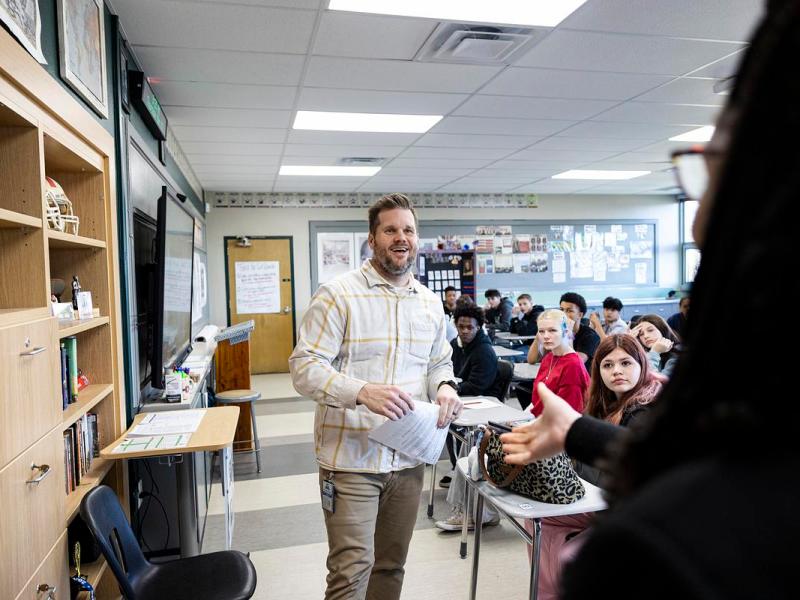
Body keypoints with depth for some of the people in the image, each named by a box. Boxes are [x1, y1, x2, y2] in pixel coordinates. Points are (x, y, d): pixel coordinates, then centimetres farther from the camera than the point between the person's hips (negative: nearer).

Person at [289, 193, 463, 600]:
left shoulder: (430, 303, 9)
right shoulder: (338, 294, -11)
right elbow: (304, 367, -15)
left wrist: (444, 387, -6)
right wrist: (362, 392, -31)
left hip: (407, 458, 6)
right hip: (351, 459, -5)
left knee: (391, 566, 19)